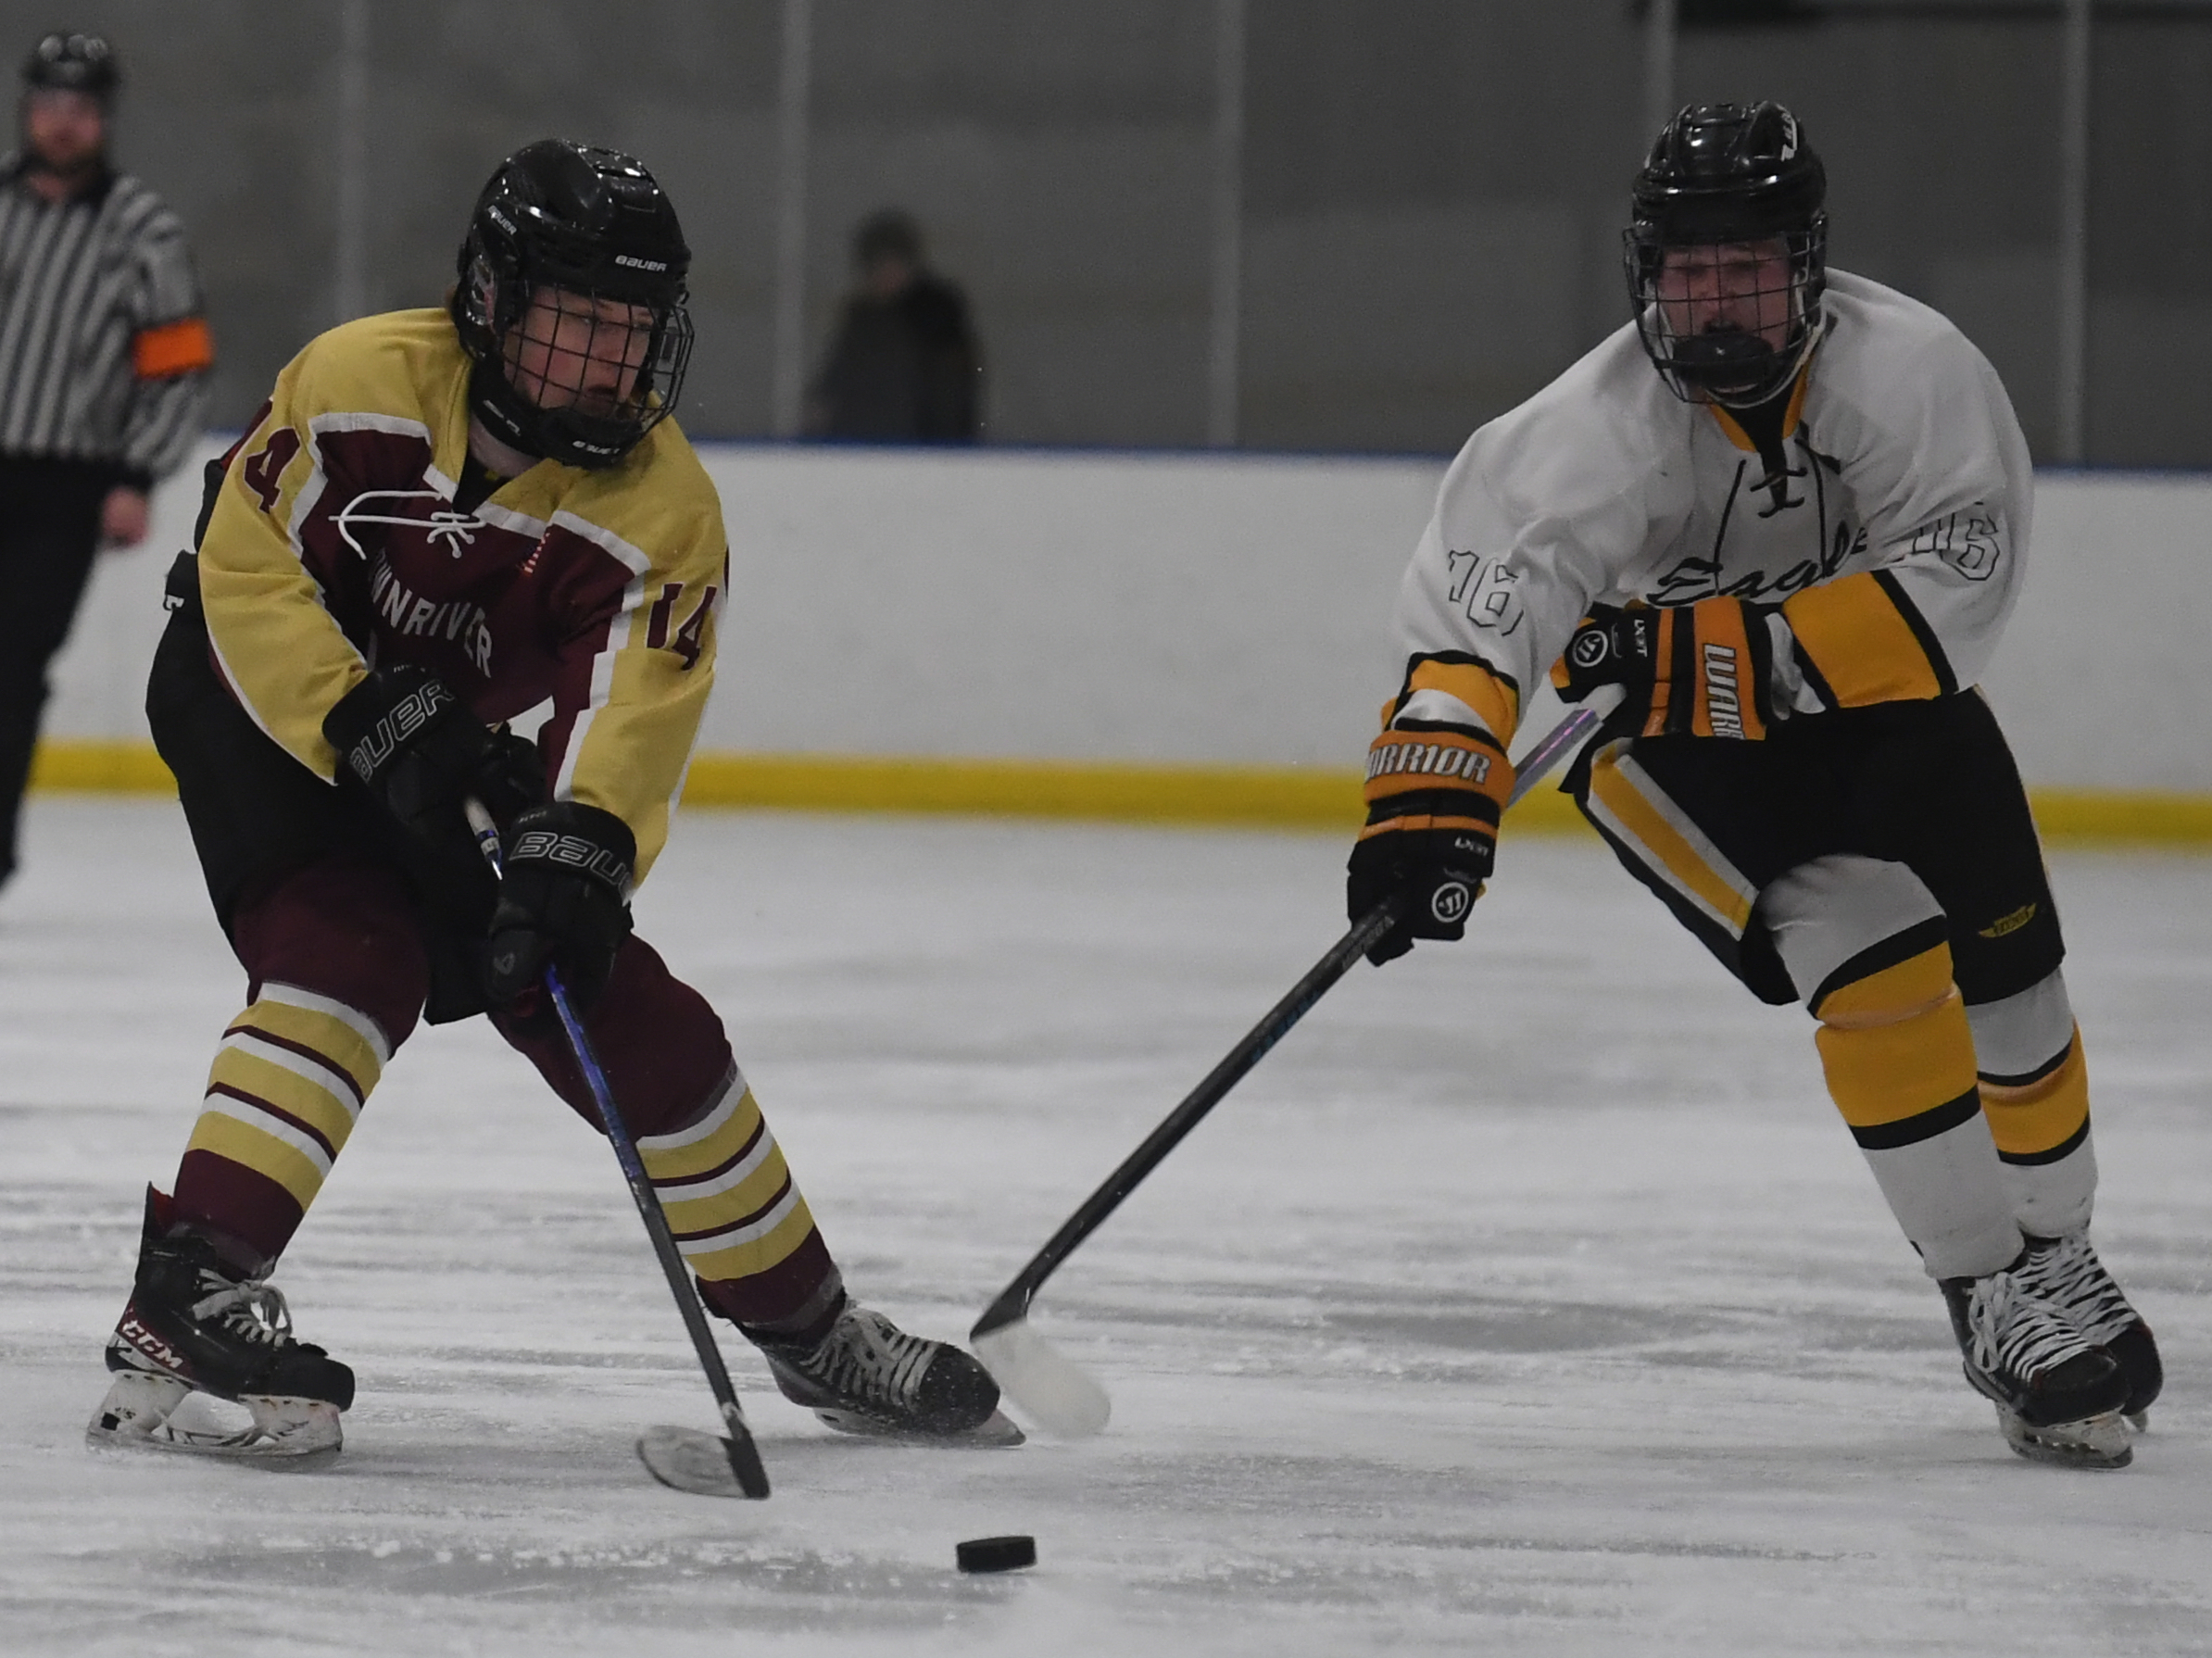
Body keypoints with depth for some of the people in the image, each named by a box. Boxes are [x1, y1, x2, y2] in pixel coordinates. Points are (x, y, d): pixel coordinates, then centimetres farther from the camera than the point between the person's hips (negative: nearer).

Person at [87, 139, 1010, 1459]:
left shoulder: (664, 509, -20)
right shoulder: (359, 383, -25)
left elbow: (630, 719, -29)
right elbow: (247, 573, -23)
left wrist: (575, 856, -46)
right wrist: (373, 726, -30)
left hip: (448, 744, 4)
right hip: (256, 697, -4)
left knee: (628, 1016, 2)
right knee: (354, 954, -29)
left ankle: (804, 1322, 16)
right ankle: (190, 1283, -37)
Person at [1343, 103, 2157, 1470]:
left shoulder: (1911, 373, -27)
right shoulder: (1604, 429, -29)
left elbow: (1944, 601, -33)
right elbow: (1477, 602, -33)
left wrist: (1705, 653, -40)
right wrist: (1429, 800, -46)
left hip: (1878, 706, 3)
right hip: (1665, 744, -3)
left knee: (2006, 976, 5)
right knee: (1872, 948, -22)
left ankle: (2057, 1252, 31)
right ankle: (1992, 1296, -12)